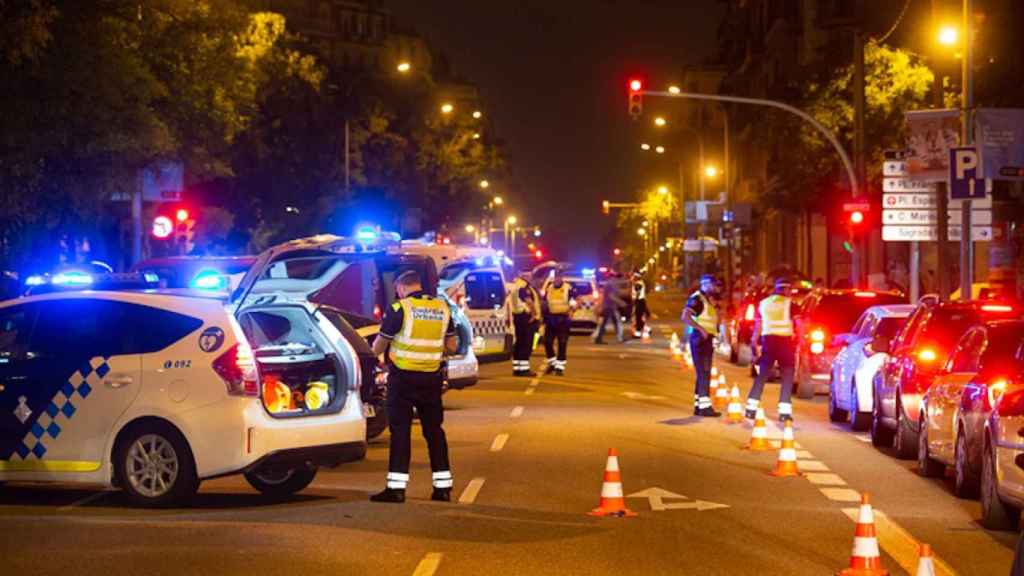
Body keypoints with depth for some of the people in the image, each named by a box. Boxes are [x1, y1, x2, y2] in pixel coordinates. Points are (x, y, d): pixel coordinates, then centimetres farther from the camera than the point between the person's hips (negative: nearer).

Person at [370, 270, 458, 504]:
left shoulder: (399, 309, -9)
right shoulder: (442, 308, 6)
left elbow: (378, 347, -2)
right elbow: (452, 347, 11)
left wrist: (373, 355, 19)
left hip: (403, 378, -4)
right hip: (432, 378, 5)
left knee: (400, 430, -1)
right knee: (434, 429, 12)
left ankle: (396, 487, -5)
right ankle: (443, 486, 13)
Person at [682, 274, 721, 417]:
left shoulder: (709, 300, 18)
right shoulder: (696, 299, -11)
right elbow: (685, 317, -24)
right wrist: (701, 329, -27)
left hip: (708, 340, 10)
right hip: (699, 339, -10)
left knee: (704, 374, 13)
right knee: (703, 373, -13)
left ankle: (698, 405, 18)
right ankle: (705, 406, -15)